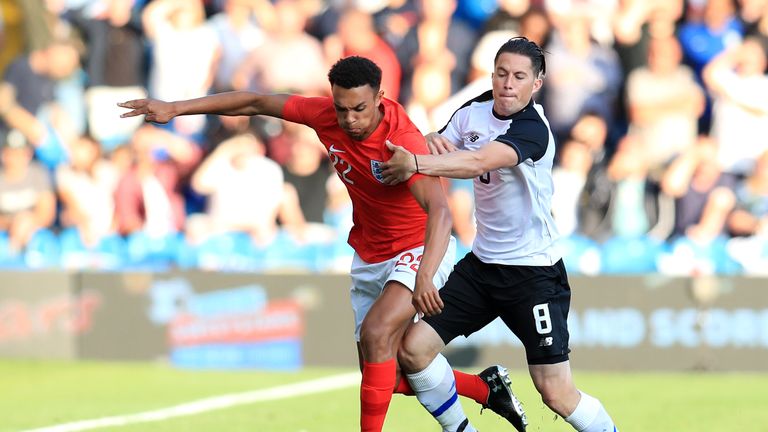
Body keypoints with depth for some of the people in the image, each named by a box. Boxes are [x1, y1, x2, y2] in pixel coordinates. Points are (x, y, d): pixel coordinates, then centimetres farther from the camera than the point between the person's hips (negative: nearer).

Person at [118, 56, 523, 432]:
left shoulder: (403, 141, -31)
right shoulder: (326, 115, -13)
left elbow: (439, 211, -42)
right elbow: (255, 103, -2)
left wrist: (424, 277, -57)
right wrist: (174, 109, -5)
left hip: (420, 249, -7)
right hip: (369, 256, 7)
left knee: (376, 333, -32)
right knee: (386, 376, 11)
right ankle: (486, 387, 31)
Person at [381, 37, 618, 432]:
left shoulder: (532, 129, -21)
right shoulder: (475, 110, 3)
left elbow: (478, 162, -36)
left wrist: (416, 163, -46)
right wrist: (431, 142, -20)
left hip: (533, 271, -7)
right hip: (482, 263, 7)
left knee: (556, 394, -10)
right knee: (413, 348, -2)